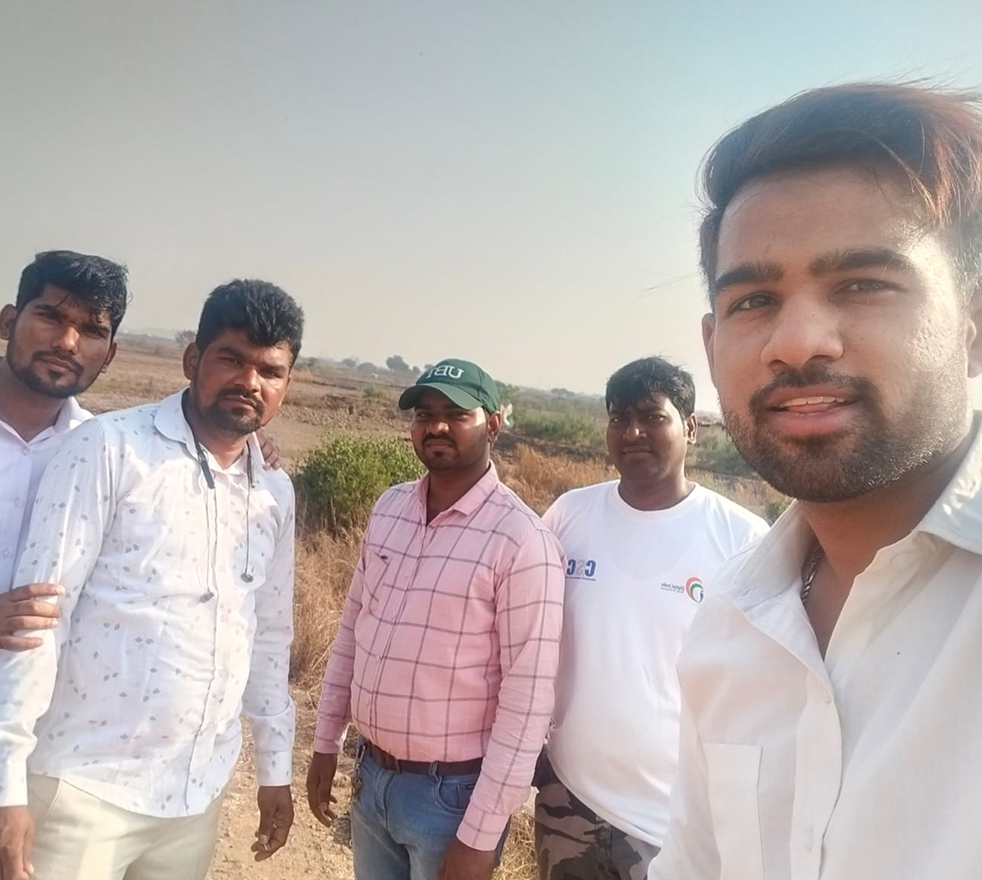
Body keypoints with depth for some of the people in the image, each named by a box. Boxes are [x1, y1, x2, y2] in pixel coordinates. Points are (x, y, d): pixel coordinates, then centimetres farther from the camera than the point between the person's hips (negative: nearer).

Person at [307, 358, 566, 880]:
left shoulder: (521, 540, -19)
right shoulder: (388, 509, 0)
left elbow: (528, 697, -18)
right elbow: (352, 629, 9)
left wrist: (480, 835, -16)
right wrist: (326, 743, 11)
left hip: (451, 790, -5)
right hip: (371, 774, 6)